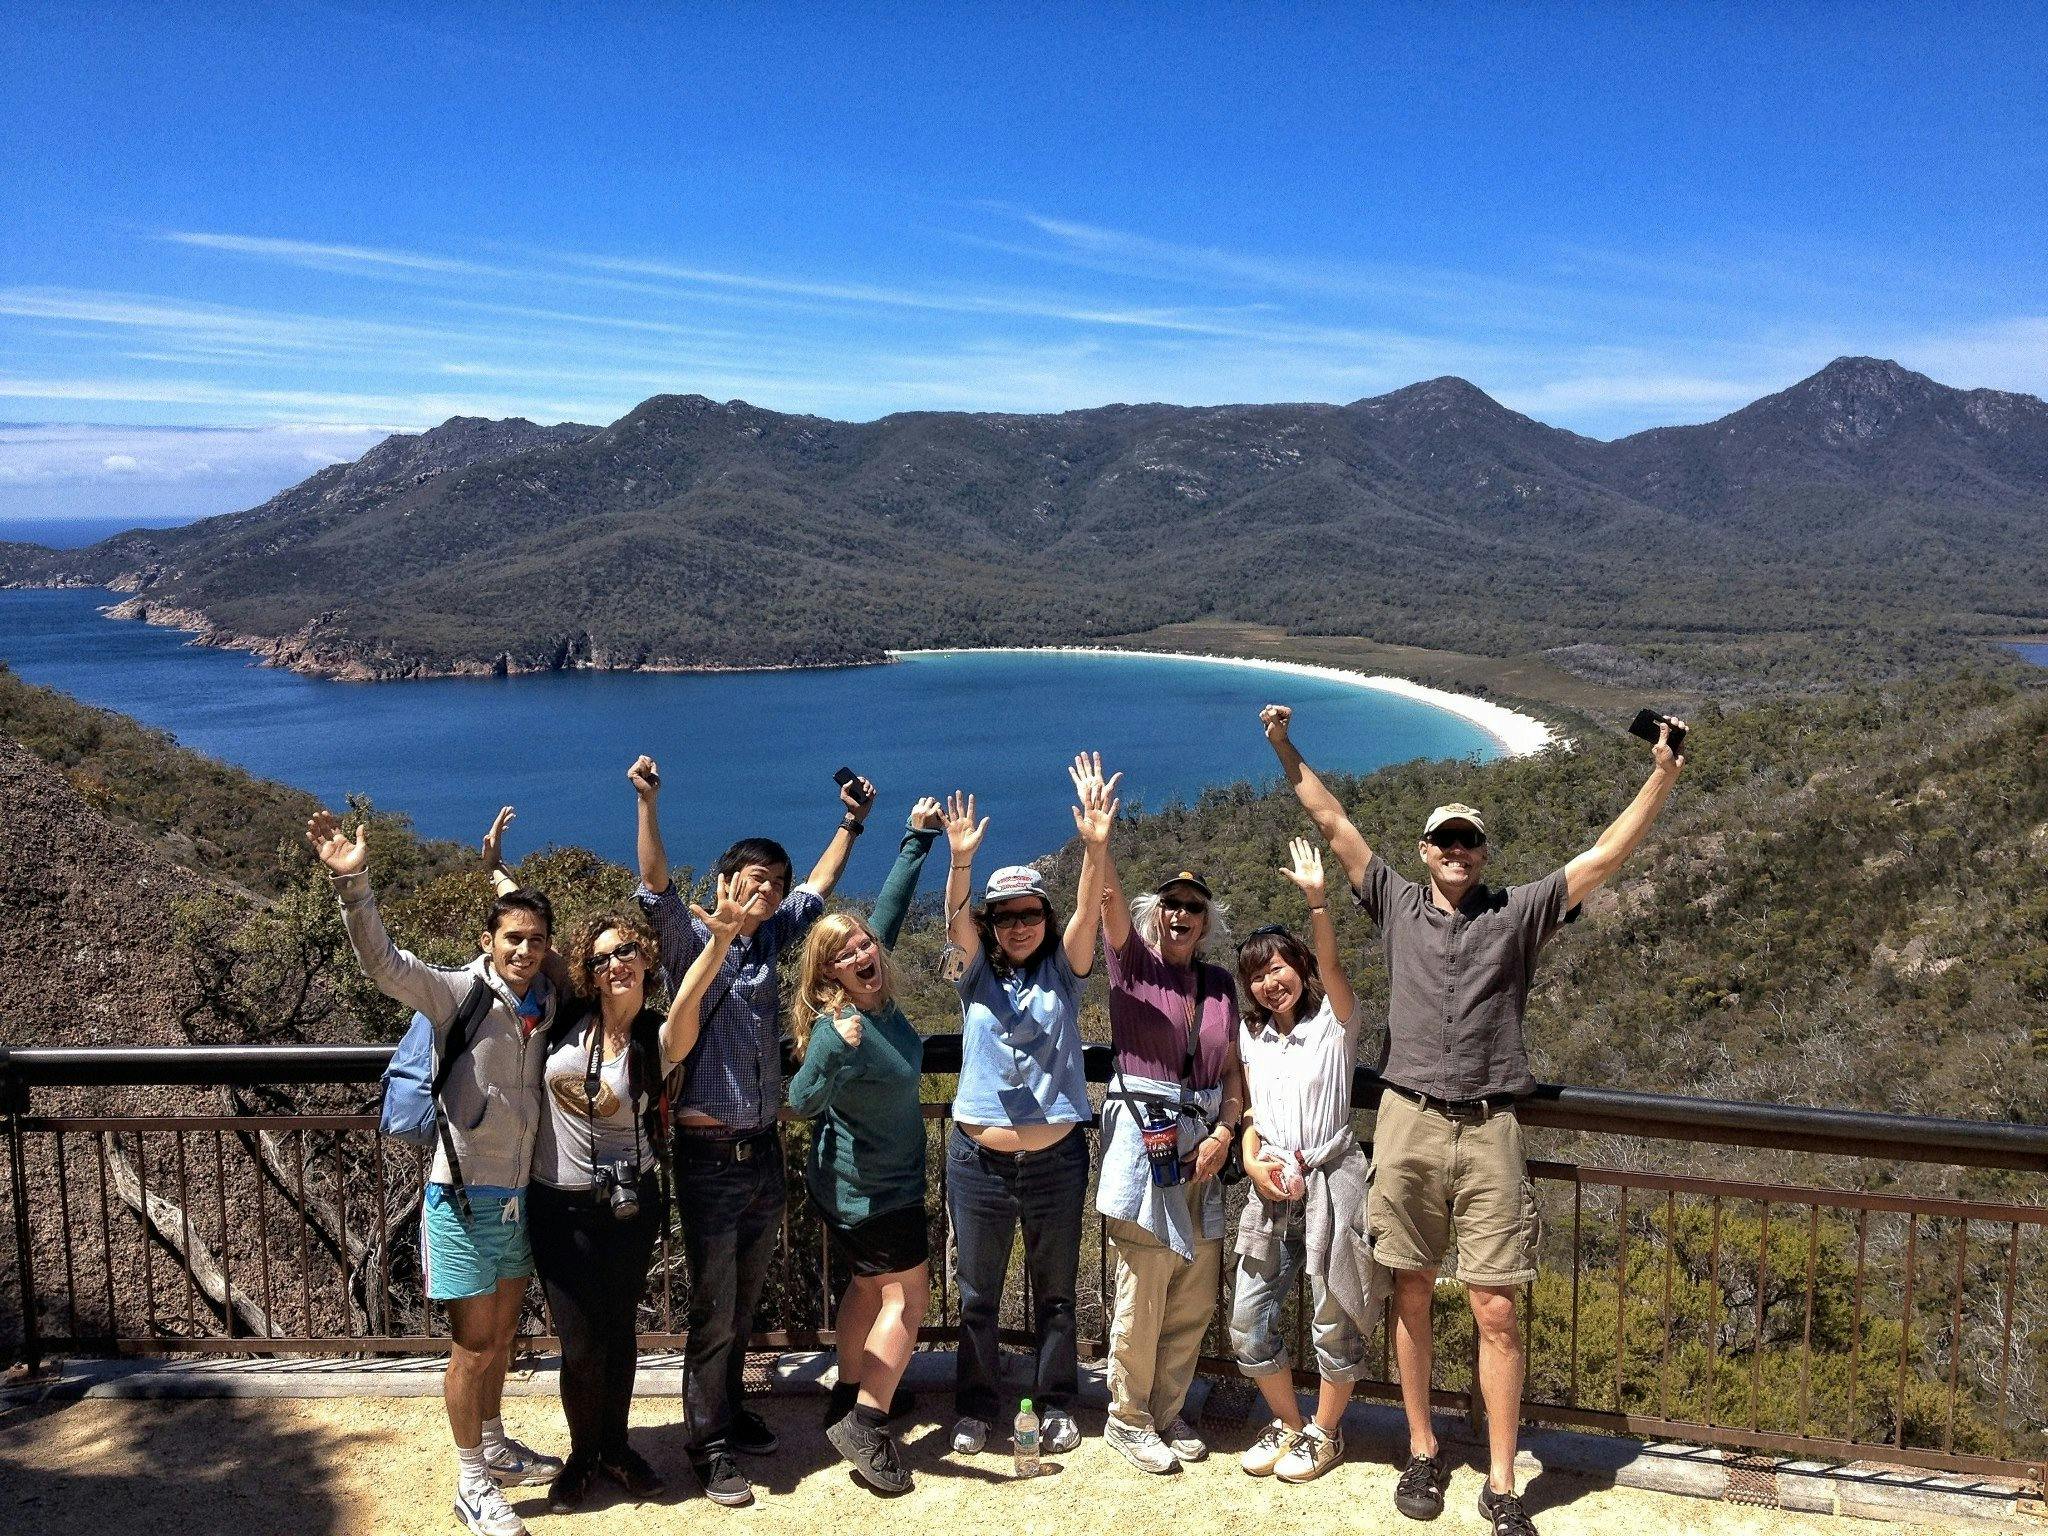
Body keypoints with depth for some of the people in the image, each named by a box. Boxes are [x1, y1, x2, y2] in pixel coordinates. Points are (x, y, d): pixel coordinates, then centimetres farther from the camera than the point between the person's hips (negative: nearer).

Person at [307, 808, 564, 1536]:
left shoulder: (547, 1004, 1)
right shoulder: (458, 993, -14)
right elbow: (384, 962, -30)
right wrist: (352, 884, -44)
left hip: (520, 1196, 6)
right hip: (465, 1196, -6)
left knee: (501, 1336, 21)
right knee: (472, 1347, 4)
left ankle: (493, 1446, 40)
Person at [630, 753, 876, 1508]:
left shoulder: (769, 942, 9)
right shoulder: (691, 942, -7)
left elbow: (816, 890, 22)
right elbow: (655, 889, -23)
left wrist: (851, 823, 24)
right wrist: (648, 804, -33)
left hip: (764, 1150, 6)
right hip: (711, 1156, -6)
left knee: (745, 1304, 18)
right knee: (713, 1311, 1)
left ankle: (730, 1410, 35)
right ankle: (708, 1448, 13)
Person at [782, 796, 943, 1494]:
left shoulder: (876, 993, -8)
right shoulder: (836, 1026, -29)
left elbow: (890, 908, 2)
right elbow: (802, 1101, -40)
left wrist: (918, 839, 4)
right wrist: (838, 1053, -57)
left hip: (854, 1186, 8)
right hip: (874, 1190, -8)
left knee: (869, 1287, 20)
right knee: (908, 1296, 1)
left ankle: (850, 1402, 33)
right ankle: (865, 1424, 5)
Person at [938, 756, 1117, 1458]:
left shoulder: (1063, 973, 1)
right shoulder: (977, 974, 1)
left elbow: (1087, 912, -16)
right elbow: (956, 917, -18)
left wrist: (1094, 846, -34)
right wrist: (961, 861, -38)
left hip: (1055, 1157, 0)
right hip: (979, 1157, 0)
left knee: (1056, 1292, 12)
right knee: (977, 1294, 11)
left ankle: (1056, 1406, 27)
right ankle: (975, 1408, 26)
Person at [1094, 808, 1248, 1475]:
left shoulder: (1221, 984, 13)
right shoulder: (1134, 963, 2)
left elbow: (1232, 1072, 12)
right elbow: (1110, 899, -16)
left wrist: (1224, 1133, -3)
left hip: (1205, 1138, 5)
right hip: (1144, 1130, -5)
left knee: (1195, 1295, 8)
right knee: (1144, 1290, -3)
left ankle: (1167, 1412, 26)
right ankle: (1127, 1418, 16)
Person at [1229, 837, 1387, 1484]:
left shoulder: (1333, 1020, -4)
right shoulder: (1251, 1034, 11)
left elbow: (1332, 968, -24)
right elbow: (1249, 1111, 14)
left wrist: (1317, 900, -37)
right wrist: (1252, 1162, -5)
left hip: (1329, 1181, -5)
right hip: (1271, 1189, 5)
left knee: (1334, 1320, 5)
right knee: (1248, 1322, 4)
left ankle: (1325, 1431, 28)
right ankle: (1288, 1423, 27)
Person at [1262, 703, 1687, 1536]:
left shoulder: (1519, 911, 8)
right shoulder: (1399, 905, 10)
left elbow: (1606, 855, 3)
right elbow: (1334, 825, 10)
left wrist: (1662, 777, -4)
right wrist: (1285, 751, 7)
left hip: (1489, 1131, -1)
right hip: (1409, 1124, 1)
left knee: (1496, 1312, -1)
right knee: (1411, 1296, 10)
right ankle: (1422, 1452, 26)